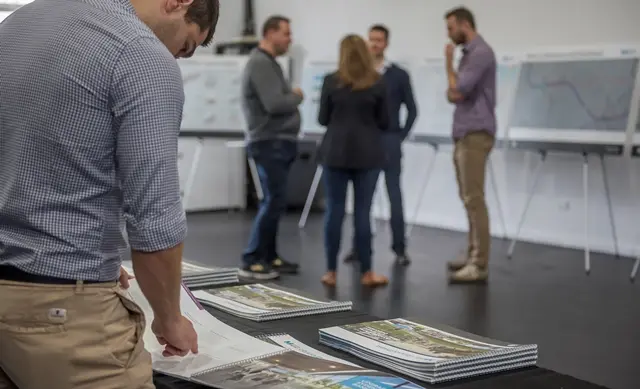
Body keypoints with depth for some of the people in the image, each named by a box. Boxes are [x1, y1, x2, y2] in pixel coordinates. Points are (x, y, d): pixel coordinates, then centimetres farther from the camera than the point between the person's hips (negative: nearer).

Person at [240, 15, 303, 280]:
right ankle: (251, 261, -8)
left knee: (274, 201, 11)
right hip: (270, 143, -10)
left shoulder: (269, 63, 18)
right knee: (274, 201, -11)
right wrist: (297, 97, -7)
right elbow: (275, 104, -24)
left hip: (278, 142, 10)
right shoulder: (260, 63, -15)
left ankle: (269, 257, 17)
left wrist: (292, 97, -1)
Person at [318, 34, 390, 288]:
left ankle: (331, 272, 8)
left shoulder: (331, 81, -2)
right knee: (363, 212, 2)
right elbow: (384, 122, 4)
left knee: (334, 210, 4)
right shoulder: (377, 83, -1)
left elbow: (322, 119, 5)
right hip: (367, 153, 0)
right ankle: (366, 273, 7)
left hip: (336, 152, 0)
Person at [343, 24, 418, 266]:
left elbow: (411, 110, 6)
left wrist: (401, 136, -1)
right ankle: (359, 246, 13)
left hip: (389, 142, -1)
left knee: (394, 195, -2)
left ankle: (399, 248, 4)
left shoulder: (399, 75, 3)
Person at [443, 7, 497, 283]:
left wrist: (449, 64, -1)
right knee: (468, 198, 12)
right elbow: (453, 94, 18)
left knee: (474, 199, -11)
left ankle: (479, 265, -11)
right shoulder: (468, 53, 18)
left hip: (475, 135, -10)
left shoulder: (481, 52, -13)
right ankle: (473, 255, 18)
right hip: (463, 135, 10)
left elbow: (458, 89, -17)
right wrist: (453, 92, -4)